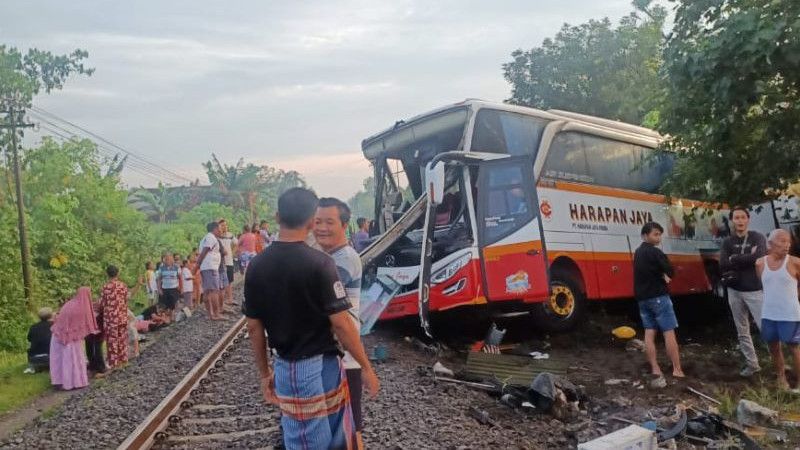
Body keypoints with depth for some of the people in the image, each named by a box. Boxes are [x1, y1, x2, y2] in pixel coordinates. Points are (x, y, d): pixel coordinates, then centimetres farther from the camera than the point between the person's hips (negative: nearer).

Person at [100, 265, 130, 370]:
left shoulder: (106, 287, -15)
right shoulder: (123, 285, -1)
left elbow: (101, 304, -7)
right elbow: (126, 301, 6)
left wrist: (100, 311, 14)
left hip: (111, 318, -4)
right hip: (123, 317, 4)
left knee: (112, 340, 5)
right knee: (122, 339, 15)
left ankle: (113, 363, 11)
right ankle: (123, 360, 25)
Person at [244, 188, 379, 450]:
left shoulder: (257, 266, -2)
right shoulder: (319, 263, -17)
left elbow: (254, 327, 4)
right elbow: (340, 323, -17)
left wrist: (264, 373, 15)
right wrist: (366, 367, -6)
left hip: (284, 368, 5)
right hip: (321, 365, -5)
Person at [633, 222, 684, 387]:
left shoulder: (638, 252, 15)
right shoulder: (654, 251, -12)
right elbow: (669, 271, -13)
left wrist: (661, 275, 2)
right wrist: (664, 275, 6)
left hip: (642, 297, 8)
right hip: (658, 296, -8)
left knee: (649, 333, 3)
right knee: (669, 332, -3)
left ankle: (655, 371, 0)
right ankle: (677, 370, -1)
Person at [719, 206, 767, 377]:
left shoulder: (758, 238, -2)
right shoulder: (727, 242, 6)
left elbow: (758, 258, -21)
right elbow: (723, 266, -9)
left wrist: (735, 259, -11)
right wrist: (747, 258, -15)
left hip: (755, 290, -4)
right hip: (735, 291, 4)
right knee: (742, 331, 10)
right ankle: (751, 363, 20)